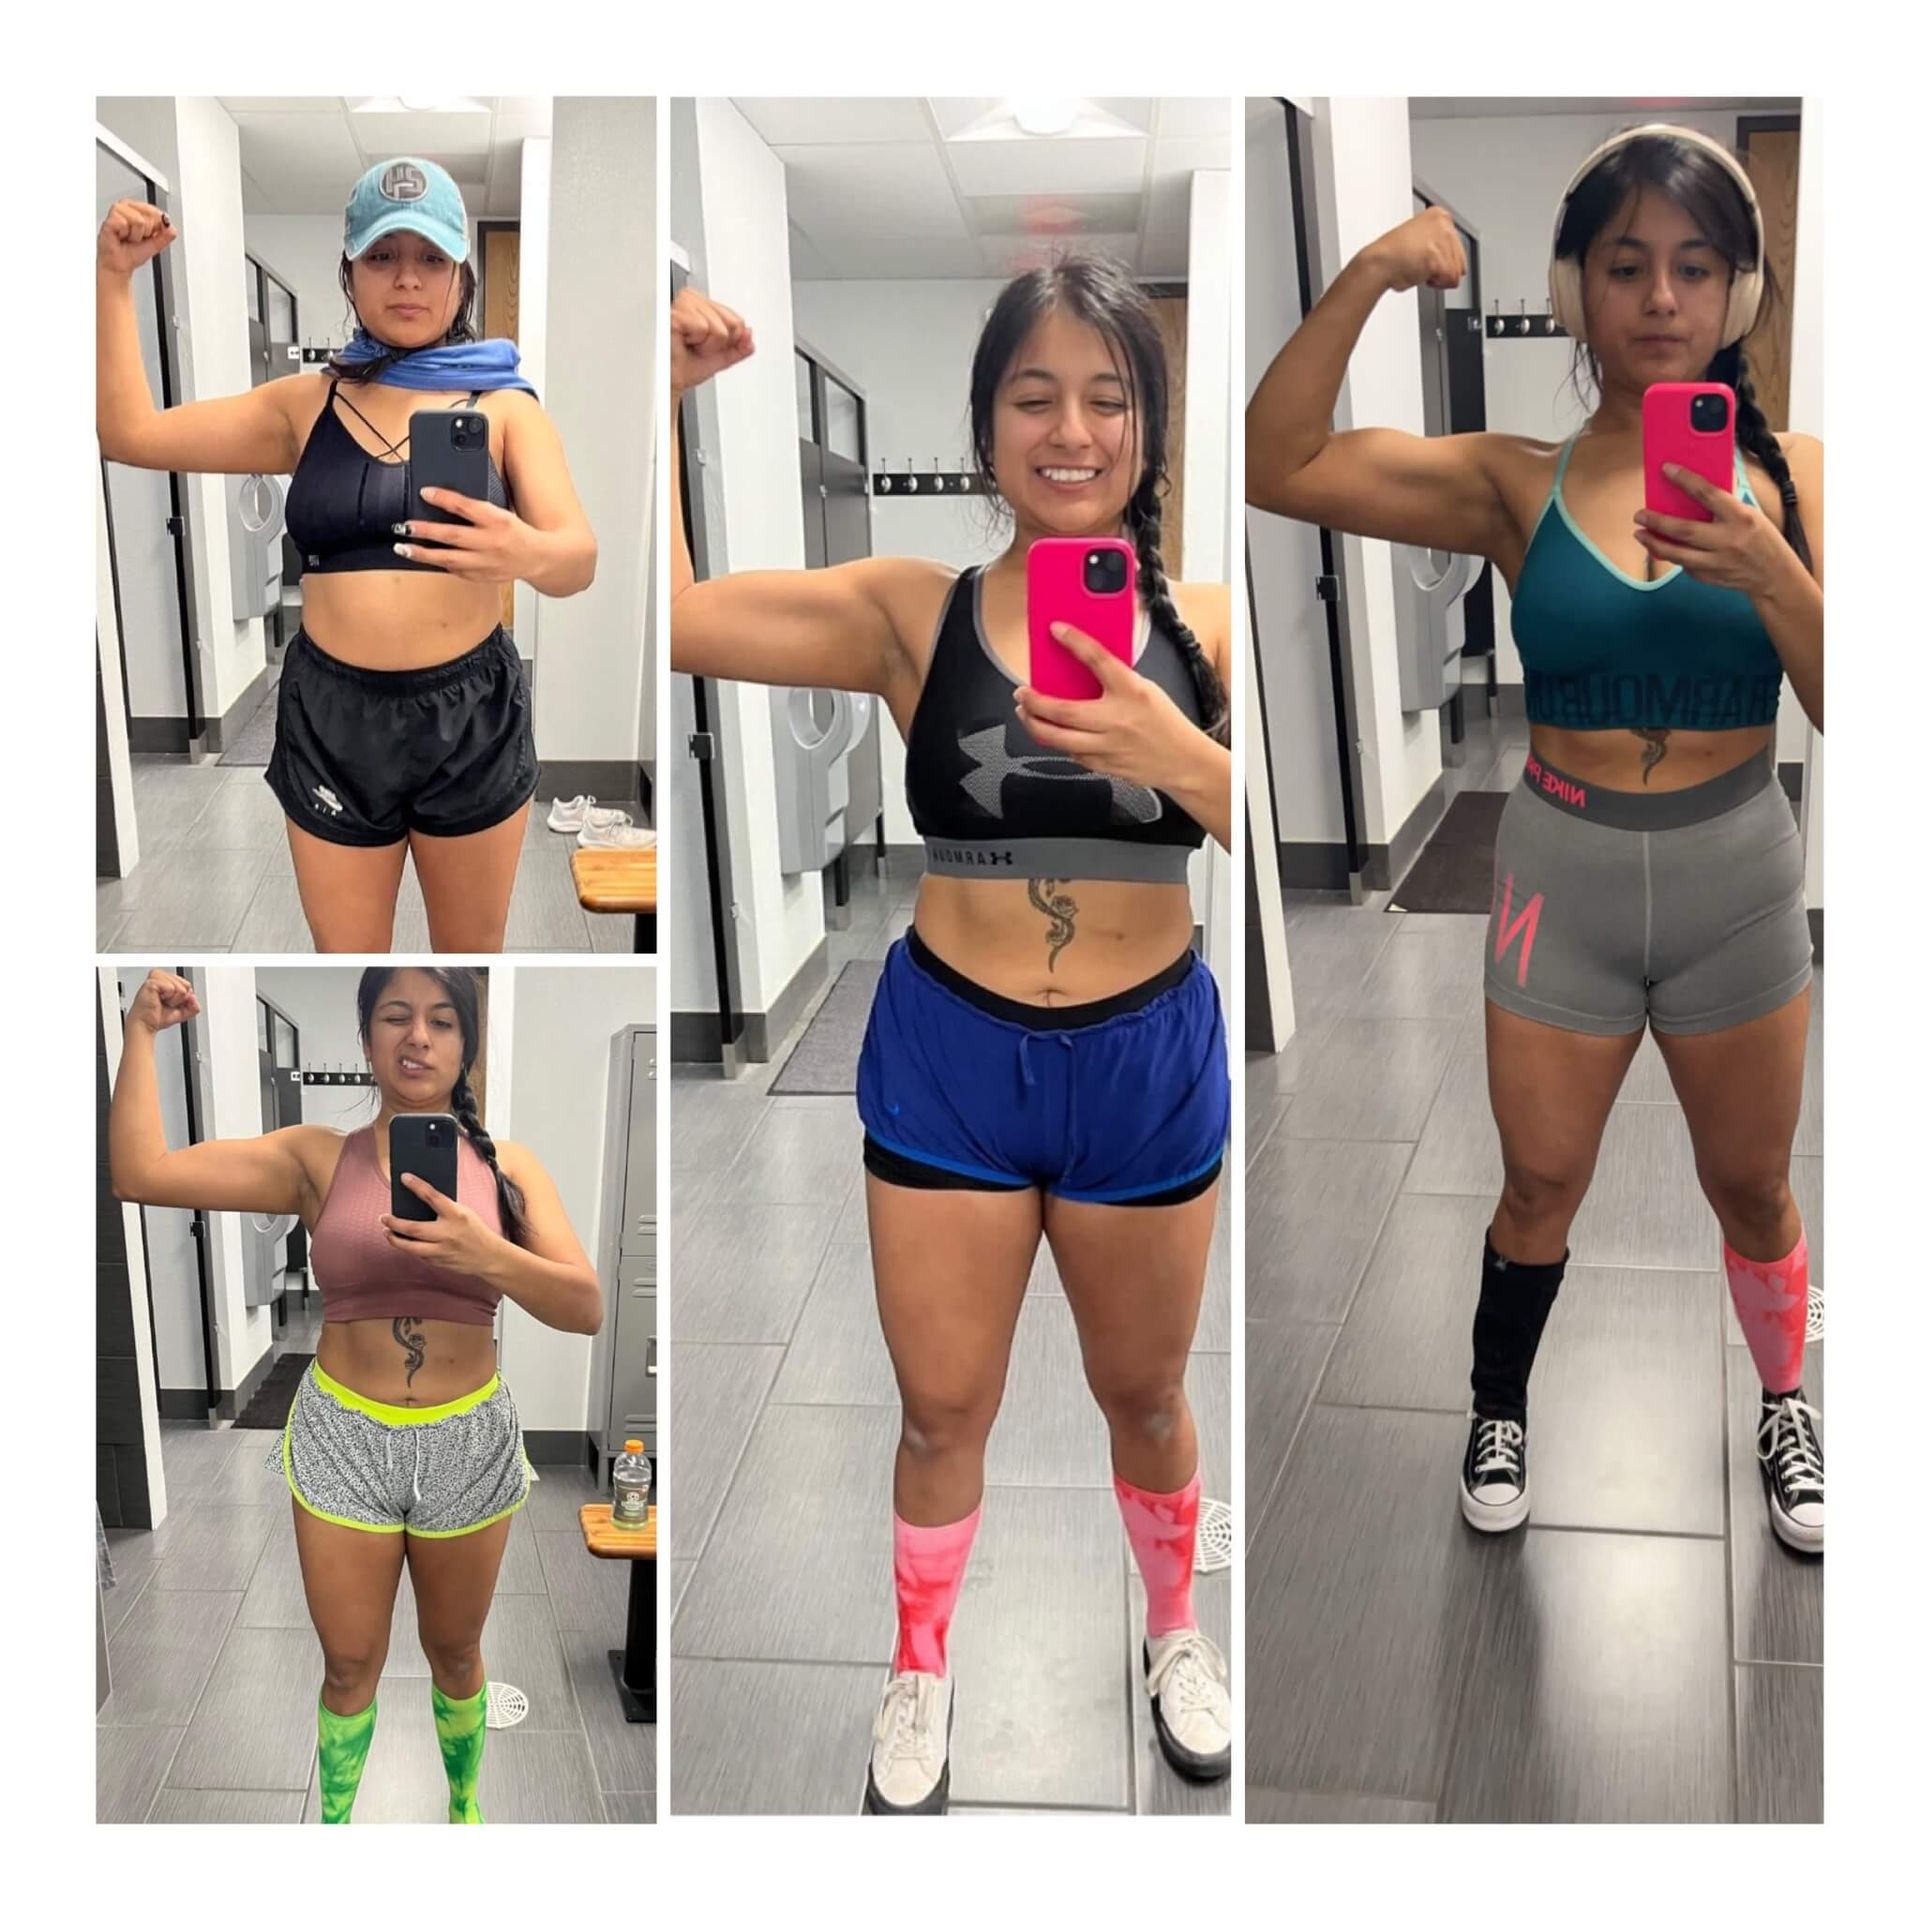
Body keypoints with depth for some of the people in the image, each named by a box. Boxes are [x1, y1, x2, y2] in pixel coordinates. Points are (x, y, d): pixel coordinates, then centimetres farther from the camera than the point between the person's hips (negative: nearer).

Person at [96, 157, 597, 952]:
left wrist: (527, 552, -39)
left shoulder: (503, 408, -1)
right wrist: (114, 278, -3)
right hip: (332, 714, 2)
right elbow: (131, 432, 6)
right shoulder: (307, 404, 6)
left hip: (468, 712, -1)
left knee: (472, 952, 14)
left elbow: (579, 558, -15)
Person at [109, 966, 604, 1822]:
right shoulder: (318, 1158, -5)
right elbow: (141, 1173, -15)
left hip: (469, 1441, 1)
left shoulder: (508, 1166, -4)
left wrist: (485, 1255, -32)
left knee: (454, 1650, 19)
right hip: (343, 1437, 0)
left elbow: (584, 1309, -15)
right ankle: (333, 1818, 35)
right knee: (350, 1664, 10)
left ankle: (465, 1801, 43)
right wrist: (142, 1030, -12)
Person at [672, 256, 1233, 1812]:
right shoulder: (914, 615, -8)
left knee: (1144, 1390, 21)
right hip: (948, 1054, 0)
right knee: (944, 1407, 14)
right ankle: (921, 1672, 41)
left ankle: (1177, 1630, 49)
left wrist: (1181, 759, -32)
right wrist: (667, 395, -26)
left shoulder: (1207, 628, -6)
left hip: (1148, 1059, 1)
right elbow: (671, 617, -19)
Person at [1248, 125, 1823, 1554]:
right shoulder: (1518, 484, -8)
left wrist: (1772, 577, -29)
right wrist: (1369, 277, -28)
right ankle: (1500, 1409, 40)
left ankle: (1785, 1404, 44)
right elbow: (1278, 470, -19)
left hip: (1739, 879, 1)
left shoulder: (1793, 474, -7)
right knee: (1543, 1183, 15)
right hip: (1564, 875, -1)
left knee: (1752, 1183, 19)